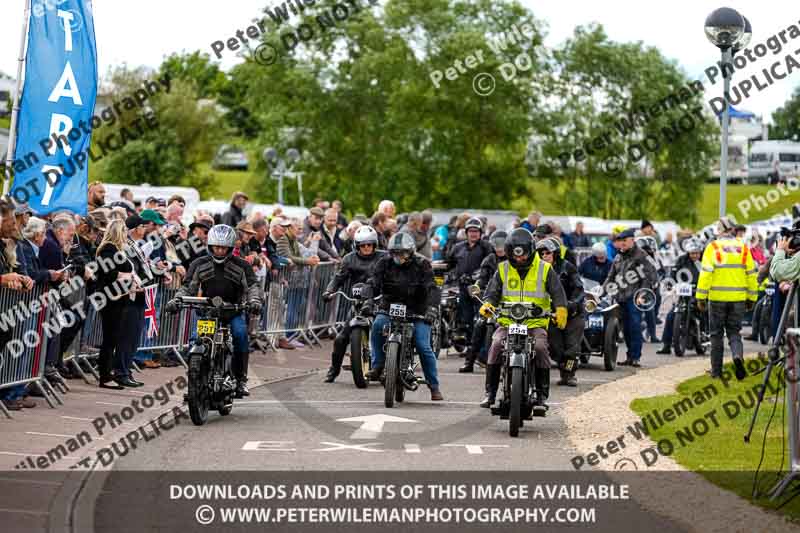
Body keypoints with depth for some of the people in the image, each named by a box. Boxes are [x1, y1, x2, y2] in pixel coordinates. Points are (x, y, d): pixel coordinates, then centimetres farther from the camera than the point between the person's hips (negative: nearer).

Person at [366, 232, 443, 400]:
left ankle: (434, 386, -1)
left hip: (416, 311, -1)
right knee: (378, 325, -31)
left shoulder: (421, 265, -2)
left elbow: (431, 288, -13)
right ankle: (377, 365, -21)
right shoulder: (384, 263, 3)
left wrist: (431, 307, -31)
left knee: (423, 347, -14)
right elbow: (373, 283, -7)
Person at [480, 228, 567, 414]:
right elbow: (493, 291, 7)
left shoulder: (545, 269, 6)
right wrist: (487, 304, -16)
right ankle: (491, 393, -16)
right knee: (496, 345, -26)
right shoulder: (503, 269, 11)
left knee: (540, 348, -29)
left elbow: (557, 292, 1)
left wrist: (561, 310, -19)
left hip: (536, 323, -1)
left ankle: (542, 396, -18)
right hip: (507, 322, 1)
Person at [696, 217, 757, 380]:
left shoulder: (713, 247, -5)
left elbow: (706, 273, -10)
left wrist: (701, 297, -6)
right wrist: (751, 298, 14)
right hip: (738, 298, 2)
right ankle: (738, 355, -18)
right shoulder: (743, 248, 3)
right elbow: (751, 274, 6)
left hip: (718, 298, -2)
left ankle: (716, 370, 12)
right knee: (734, 331, 11)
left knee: (716, 334, 9)